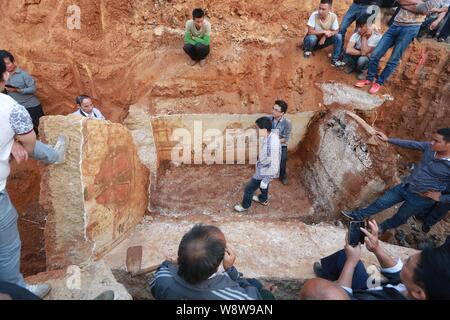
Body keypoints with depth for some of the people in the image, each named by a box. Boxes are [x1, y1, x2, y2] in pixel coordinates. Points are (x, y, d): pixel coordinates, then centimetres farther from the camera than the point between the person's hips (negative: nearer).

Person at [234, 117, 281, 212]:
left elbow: (274, 166, -33)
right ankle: (263, 199, 60)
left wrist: (265, 180, -23)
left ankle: (245, 206, 38)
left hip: (264, 172, -8)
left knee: (249, 188, 13)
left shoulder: (272, 146, -40)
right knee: (262, 185, 33)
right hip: (264, 168, 8)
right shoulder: (272, 135, -12)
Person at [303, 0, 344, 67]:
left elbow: (336, 31, -11)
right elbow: (310, 32, -25)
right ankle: (307, 51, -3)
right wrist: (324, 32, -28)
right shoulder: (314, 15, -24)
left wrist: (325, 36, -27)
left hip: (323, 40, 3)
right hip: (313, 39, -3)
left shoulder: (333, 16, -17)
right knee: (312, 38, -37)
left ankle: (335, 60, -11)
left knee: (339, 36, -19)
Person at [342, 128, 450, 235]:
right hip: (405, 186, 5)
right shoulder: (430, 147, -13)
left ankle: (384, 226, 50)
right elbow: (409, 144, 0)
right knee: (382, 202, 15)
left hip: (421, 198, -5)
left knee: (401, 217, 20)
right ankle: (357, 216, 32)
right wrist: (388, 139, 3)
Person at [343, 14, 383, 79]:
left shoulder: (376, 37, -26)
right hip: (358, 56, 3)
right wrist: (362, 53, -32)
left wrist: (364, 37, -30)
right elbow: (348, 50, -32)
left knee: (362, 59, -38)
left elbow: (364, 52, -36)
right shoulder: (356, 35, -17)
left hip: (370, 60, -3)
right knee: (346, 53, -26)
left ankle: (362, 71, -1)